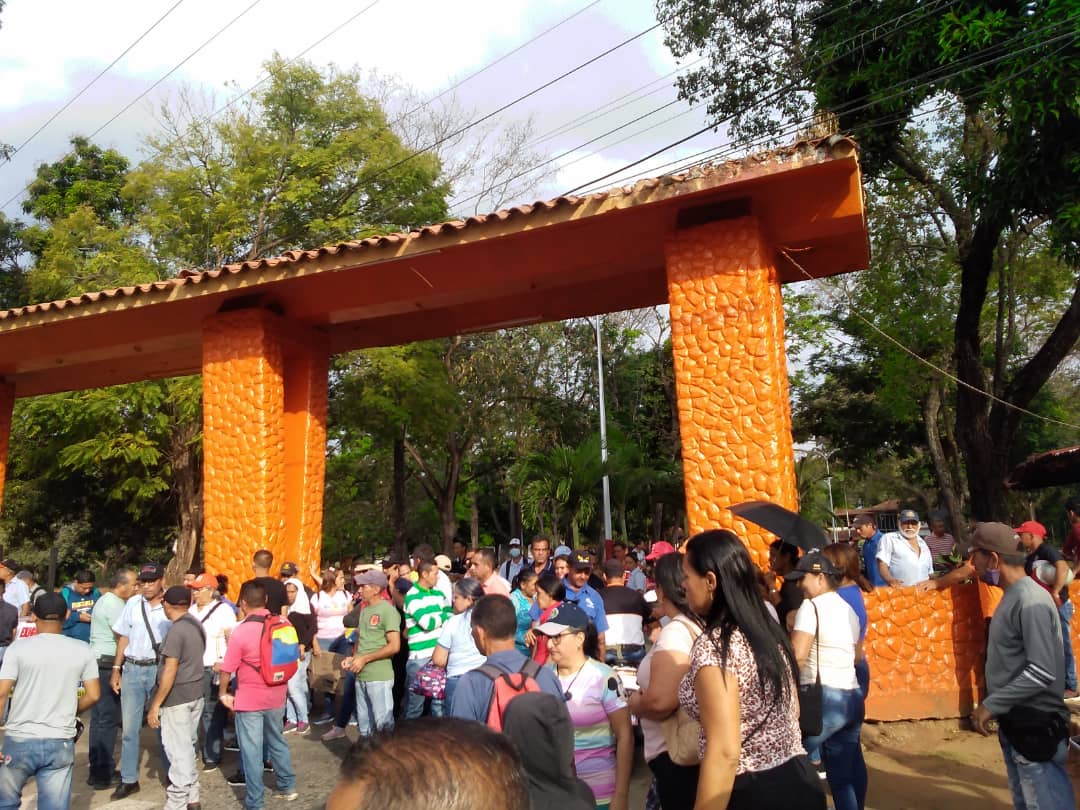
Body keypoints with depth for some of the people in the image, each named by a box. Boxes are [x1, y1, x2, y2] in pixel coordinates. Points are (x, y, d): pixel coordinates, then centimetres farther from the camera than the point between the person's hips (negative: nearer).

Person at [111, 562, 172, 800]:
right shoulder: (133, 603, 3)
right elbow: (123, 638, 10)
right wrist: (116, 669, 7)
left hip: (160, 669, -3)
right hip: (132, 669, 3)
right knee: (129, 728, 10)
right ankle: (129, 780, 22)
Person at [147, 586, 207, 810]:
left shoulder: (176, 630, -19)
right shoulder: (197, 625, 7)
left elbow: (170, 672, -21)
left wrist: (155, 705, -15)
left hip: (177, 698, -8)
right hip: (196, 694, 8)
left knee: (178, 751, 1)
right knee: (188, 747, 18)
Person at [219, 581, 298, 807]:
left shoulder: (241, 631, -18)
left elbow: (227, 669, -11)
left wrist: (222, 693, 6)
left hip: (249, 700, -5)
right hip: (276, 696, 5)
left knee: (251, 751, 6)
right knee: (277, 742, 22)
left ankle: (254, 803, 14)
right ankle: (287, 787, 32)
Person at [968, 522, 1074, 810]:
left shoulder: (1031, 601, -21)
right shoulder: (1013, 596, 7)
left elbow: (1043, 672, -26)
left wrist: (991, 704, -21)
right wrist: (995, 705, 12)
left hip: (1035, 726, -9)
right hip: (1014, 722, 9)